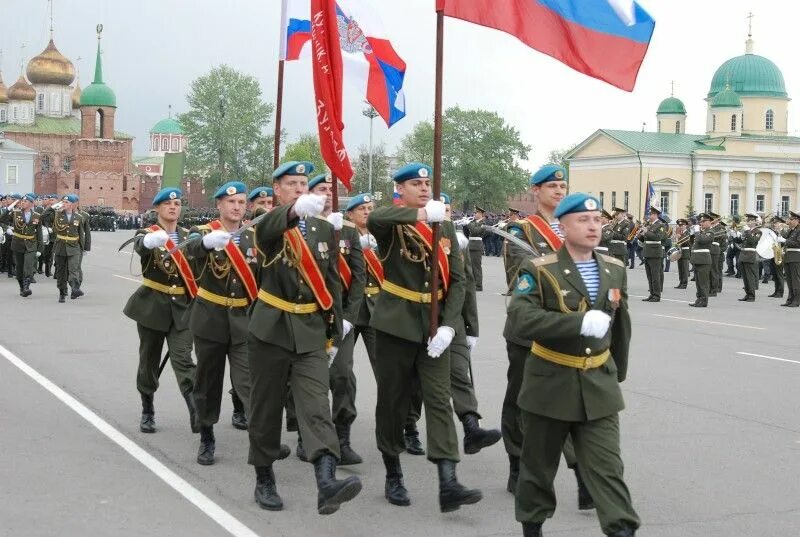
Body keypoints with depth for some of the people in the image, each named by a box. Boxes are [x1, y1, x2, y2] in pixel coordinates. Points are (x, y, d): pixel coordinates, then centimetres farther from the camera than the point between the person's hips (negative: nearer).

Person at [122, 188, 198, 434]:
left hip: (182, 308, 1)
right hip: (152, 307, -1)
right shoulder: (147, 233, -3)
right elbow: (140, 245, -28)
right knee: (149, 361, 8)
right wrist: (151, 240, -53)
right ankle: (147, 412, 24)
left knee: (183, 360, -11)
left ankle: (196, 412, -21)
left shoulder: (188, 236, 9)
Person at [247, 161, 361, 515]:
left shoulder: (324, 229, 9)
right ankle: (264, 481, 21)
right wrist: (296, 210, -54)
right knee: (266, 408, 6)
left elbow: (332, 284, 13)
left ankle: (326, 484, -27)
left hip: (311, 333, 2)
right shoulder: (268, 228, -4)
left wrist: (334, 333, 11)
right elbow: (269, 227, -32)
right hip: (271, 330, -2)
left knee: (317, 407, -12)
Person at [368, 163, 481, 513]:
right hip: (396, 324, -3)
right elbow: (373, 218, -31)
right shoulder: (392, 224, -4)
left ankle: (448, 484, -12)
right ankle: (393, 476, 22)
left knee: (439, 400, -6)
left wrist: (448, 325, -8)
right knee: (393, 401, 6)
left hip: (434, 325, 3)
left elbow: (456, 280, 5)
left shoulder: (445, 226, 8)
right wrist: (422, 213, -42)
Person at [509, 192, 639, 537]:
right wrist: (580, 323, -34)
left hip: (599, 385, 3)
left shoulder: (615, 270, 6)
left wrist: (618, 372, 20)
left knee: (607, 467, -3)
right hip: (551, 384, -3)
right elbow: (520, 316, -27)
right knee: (539, 464, 12)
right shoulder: (539, 270, -11)